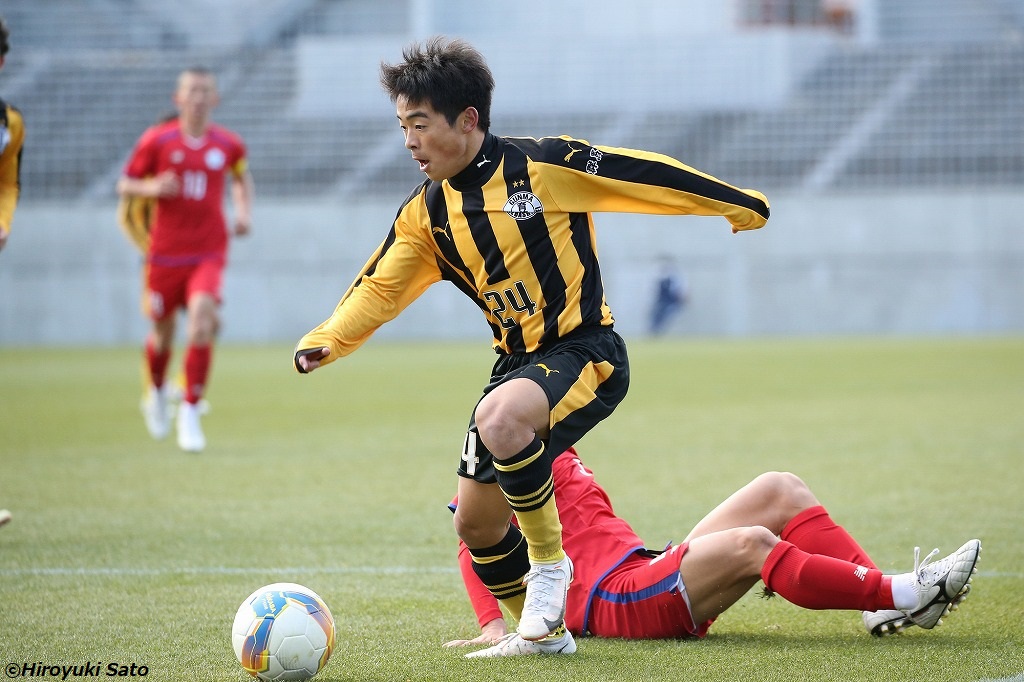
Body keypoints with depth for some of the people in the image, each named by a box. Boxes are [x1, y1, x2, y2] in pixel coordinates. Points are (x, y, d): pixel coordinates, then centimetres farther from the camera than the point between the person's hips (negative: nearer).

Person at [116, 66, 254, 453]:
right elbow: (125, 185, 3)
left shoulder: (229, 144, 3)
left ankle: (190, 413, -13)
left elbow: (241, 176, 25)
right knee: (163, 330, 9)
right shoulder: (156, 141, -3)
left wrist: (244, 212, 9)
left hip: (209, 253, 0)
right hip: (165, 253, 0)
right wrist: (152, 188, -18)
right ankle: (157, 393, 42)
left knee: (202, 321, -21)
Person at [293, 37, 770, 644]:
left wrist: (738, 205, -3)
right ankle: (540, 629, 29)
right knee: (475, 522, 7)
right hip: (517, 362, 7)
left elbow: (647, 175, -8)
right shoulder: (426, 213, 3)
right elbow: (379, 287, 8)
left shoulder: (547, 166, -14)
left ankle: (549, 563, -15)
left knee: (499, 419, -36)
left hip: (586, 353, -7)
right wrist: (325, 342, -8)